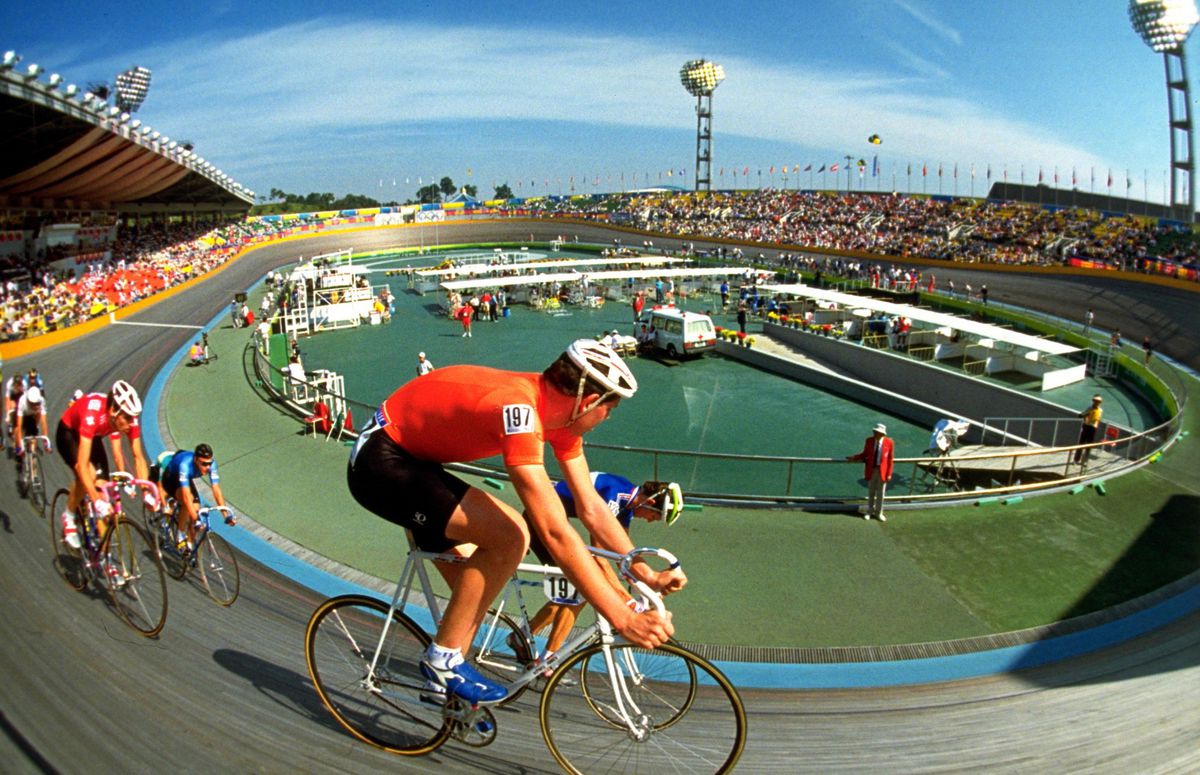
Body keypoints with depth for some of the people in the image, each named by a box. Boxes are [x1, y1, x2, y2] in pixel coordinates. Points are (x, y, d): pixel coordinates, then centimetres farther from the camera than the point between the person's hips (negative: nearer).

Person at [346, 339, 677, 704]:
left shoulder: (559, 408, -6)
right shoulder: (518, 408, -34)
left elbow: (591, 508, 1)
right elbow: (555, 533, -37)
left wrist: (648, 575, -2)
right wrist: (623, 619, -34)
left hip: (415, 457, 10)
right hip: (379, 461, -10)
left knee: (474, 586, 14)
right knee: (508, 536, -23)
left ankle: (444, 680, 32)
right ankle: (443, 660, -7)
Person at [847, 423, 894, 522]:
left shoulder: (889, 442, -12)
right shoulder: (869, 440, -7)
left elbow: (890, 459, -6)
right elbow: (865, 454, 5)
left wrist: (889, 474, -7)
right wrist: (854, 457, -10)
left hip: (882, 471, -1)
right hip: (871, 470, 1)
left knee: (880, 493, 10)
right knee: (871, 492, 13)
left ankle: (878, 513, 26)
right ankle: (869, 511, 29)